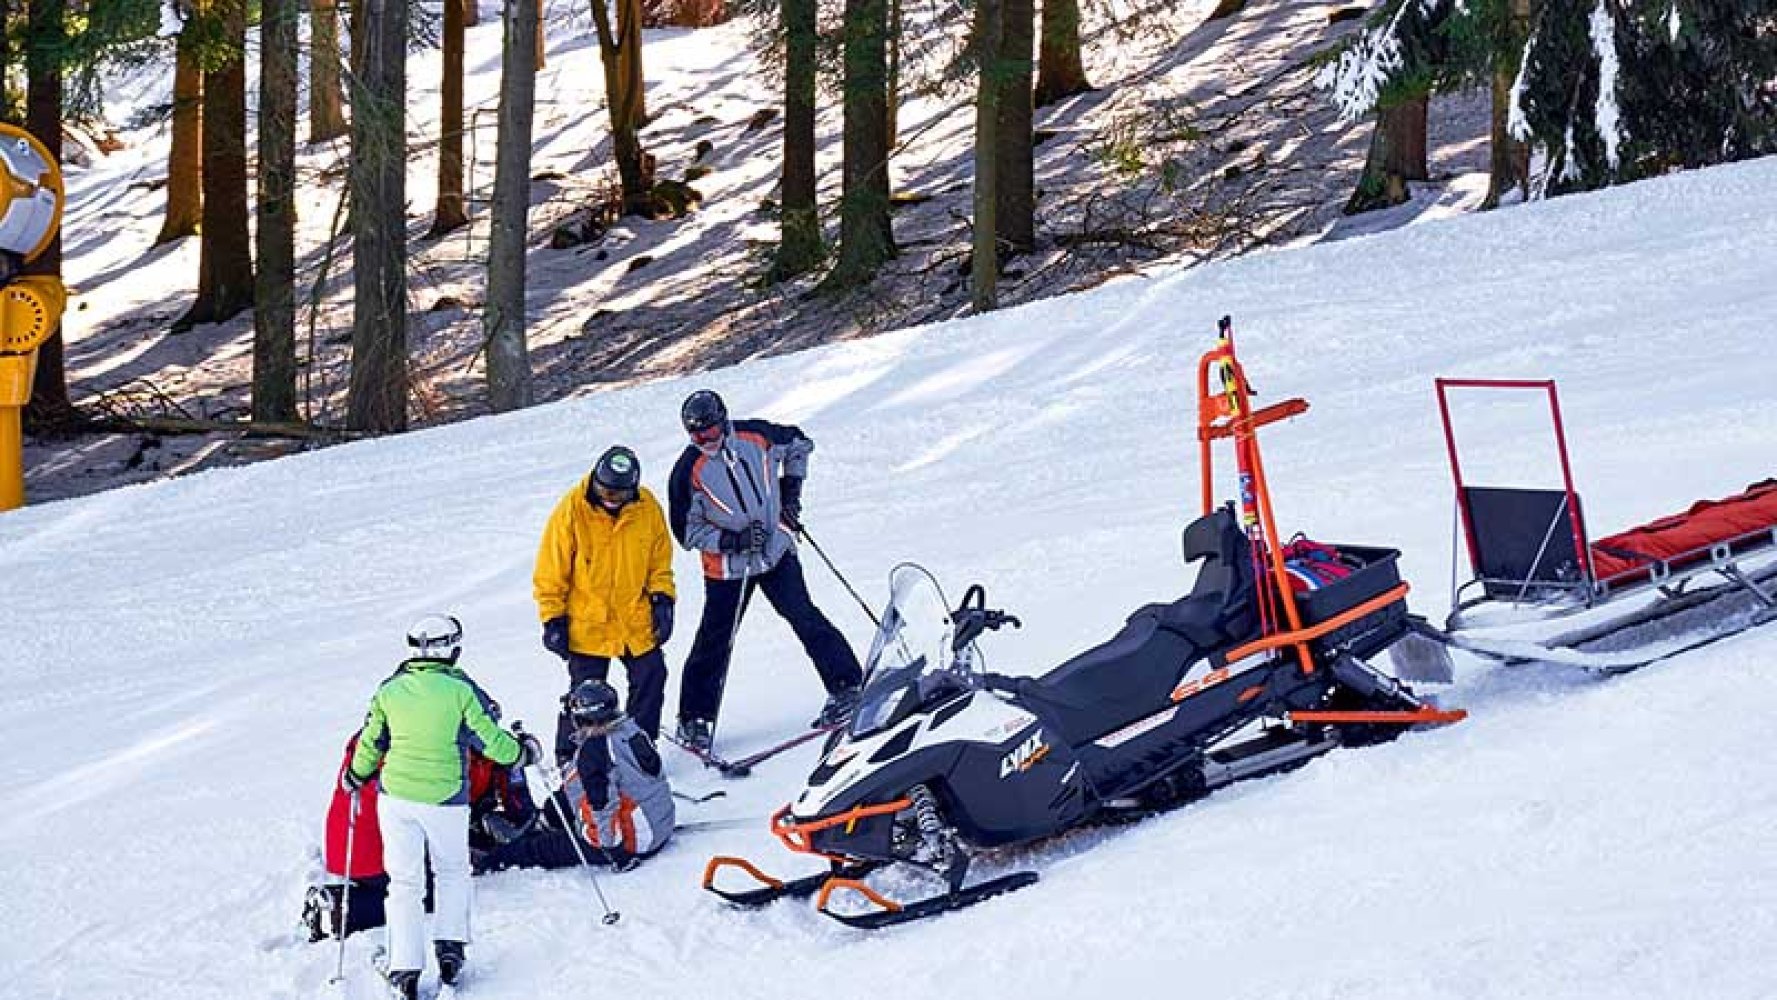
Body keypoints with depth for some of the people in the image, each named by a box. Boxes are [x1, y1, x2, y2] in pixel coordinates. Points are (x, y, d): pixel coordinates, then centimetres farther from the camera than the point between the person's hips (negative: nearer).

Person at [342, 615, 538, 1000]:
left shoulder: (390, 690, -1)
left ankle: (405, 966, 0)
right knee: (453, 871, 23)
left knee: (404, 882, 7)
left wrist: (355, 776, 27)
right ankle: (450, 947, 14)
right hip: (447, 800, -1)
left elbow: (370, 744, 8)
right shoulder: (461, 690, -10)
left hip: (396, 798, 1)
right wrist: (522, 752, 14)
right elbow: (489, 739, -5)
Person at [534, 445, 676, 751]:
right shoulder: (572, 510, -14)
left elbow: (660, 561, 11)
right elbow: (550, 572, -8)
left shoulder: (647, 508, -4)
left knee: (650, 677, 5)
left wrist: (662, 599, 0)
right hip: (587, 623, -4)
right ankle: (570, 756, 9)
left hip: (636, 621, 4)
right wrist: (553, 619, -8)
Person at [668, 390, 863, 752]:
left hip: (777, 551, 1)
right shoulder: (689, 471, -13)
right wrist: (733, 540, -19)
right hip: (727, 567, -1)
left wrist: (791, 487, 6)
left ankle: (846, 687, -9)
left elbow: (798, 443, 14)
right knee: (715, 641, 4)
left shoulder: (757, 437, -8)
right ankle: (694, 718, 16)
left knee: (804, 617, -12)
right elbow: (686, 529, -8)